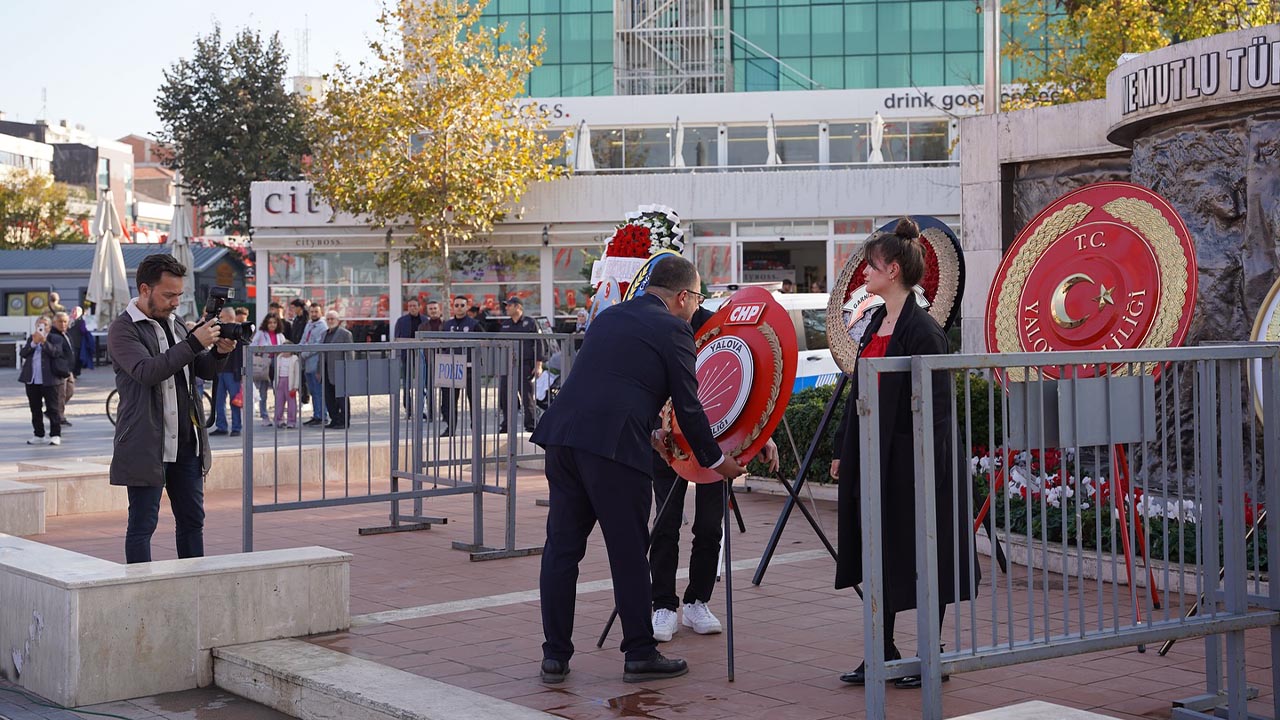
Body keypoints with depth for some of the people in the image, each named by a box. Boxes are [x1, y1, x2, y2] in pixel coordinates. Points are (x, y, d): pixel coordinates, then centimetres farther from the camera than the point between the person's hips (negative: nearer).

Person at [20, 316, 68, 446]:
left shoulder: (55, 339, 1)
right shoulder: (30, 339, 14)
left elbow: (56, 352, -16)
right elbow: (22, 353, 0)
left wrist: (44, 342, -24)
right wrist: (33, 343, -13)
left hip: (48, 380, -5)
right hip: (31, 380, 5)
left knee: (52, 408, -3)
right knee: (35, 409, 10)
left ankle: (55, 435, 0)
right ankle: (38, 435, 17)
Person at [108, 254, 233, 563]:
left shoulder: (175, 325, 15)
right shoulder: (123, 329, -8)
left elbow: (206, 371, 18)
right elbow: (147, 371, -23)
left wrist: (219, 352, -4)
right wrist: (194, 344, -25)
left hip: (186, 444, 7)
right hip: (147, 446, -7)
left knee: (192, 520, 12)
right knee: (142, 524, 0)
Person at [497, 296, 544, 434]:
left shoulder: (529, 323, 0)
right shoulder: (505, 325, 15)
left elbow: (538, 344, -2)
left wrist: (538, 365, -8)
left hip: (525, 365, -5)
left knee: (527, 397, -2)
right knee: (503, 396, 3)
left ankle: (530, 426, 5)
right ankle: (506, 424, 14)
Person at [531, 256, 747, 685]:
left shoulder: (609, 317, 24)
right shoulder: (673, 330, 3)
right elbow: (688, 407, 3)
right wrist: (715, 460, 17)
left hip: (562, 434, 7)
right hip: (613, 443, -7)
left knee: (562, 547, 10)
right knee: (629, 553, 4)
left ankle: (555, 655, 14)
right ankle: (640, 654, 12)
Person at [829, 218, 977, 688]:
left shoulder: (922, 331, -15)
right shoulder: (876, 324, 12)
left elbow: (934, 407, -17)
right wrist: (843, 450, 16)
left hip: (910, 460, -9)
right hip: (872, 457, 9)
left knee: (918, 560, 2)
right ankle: (883, 654, 23)